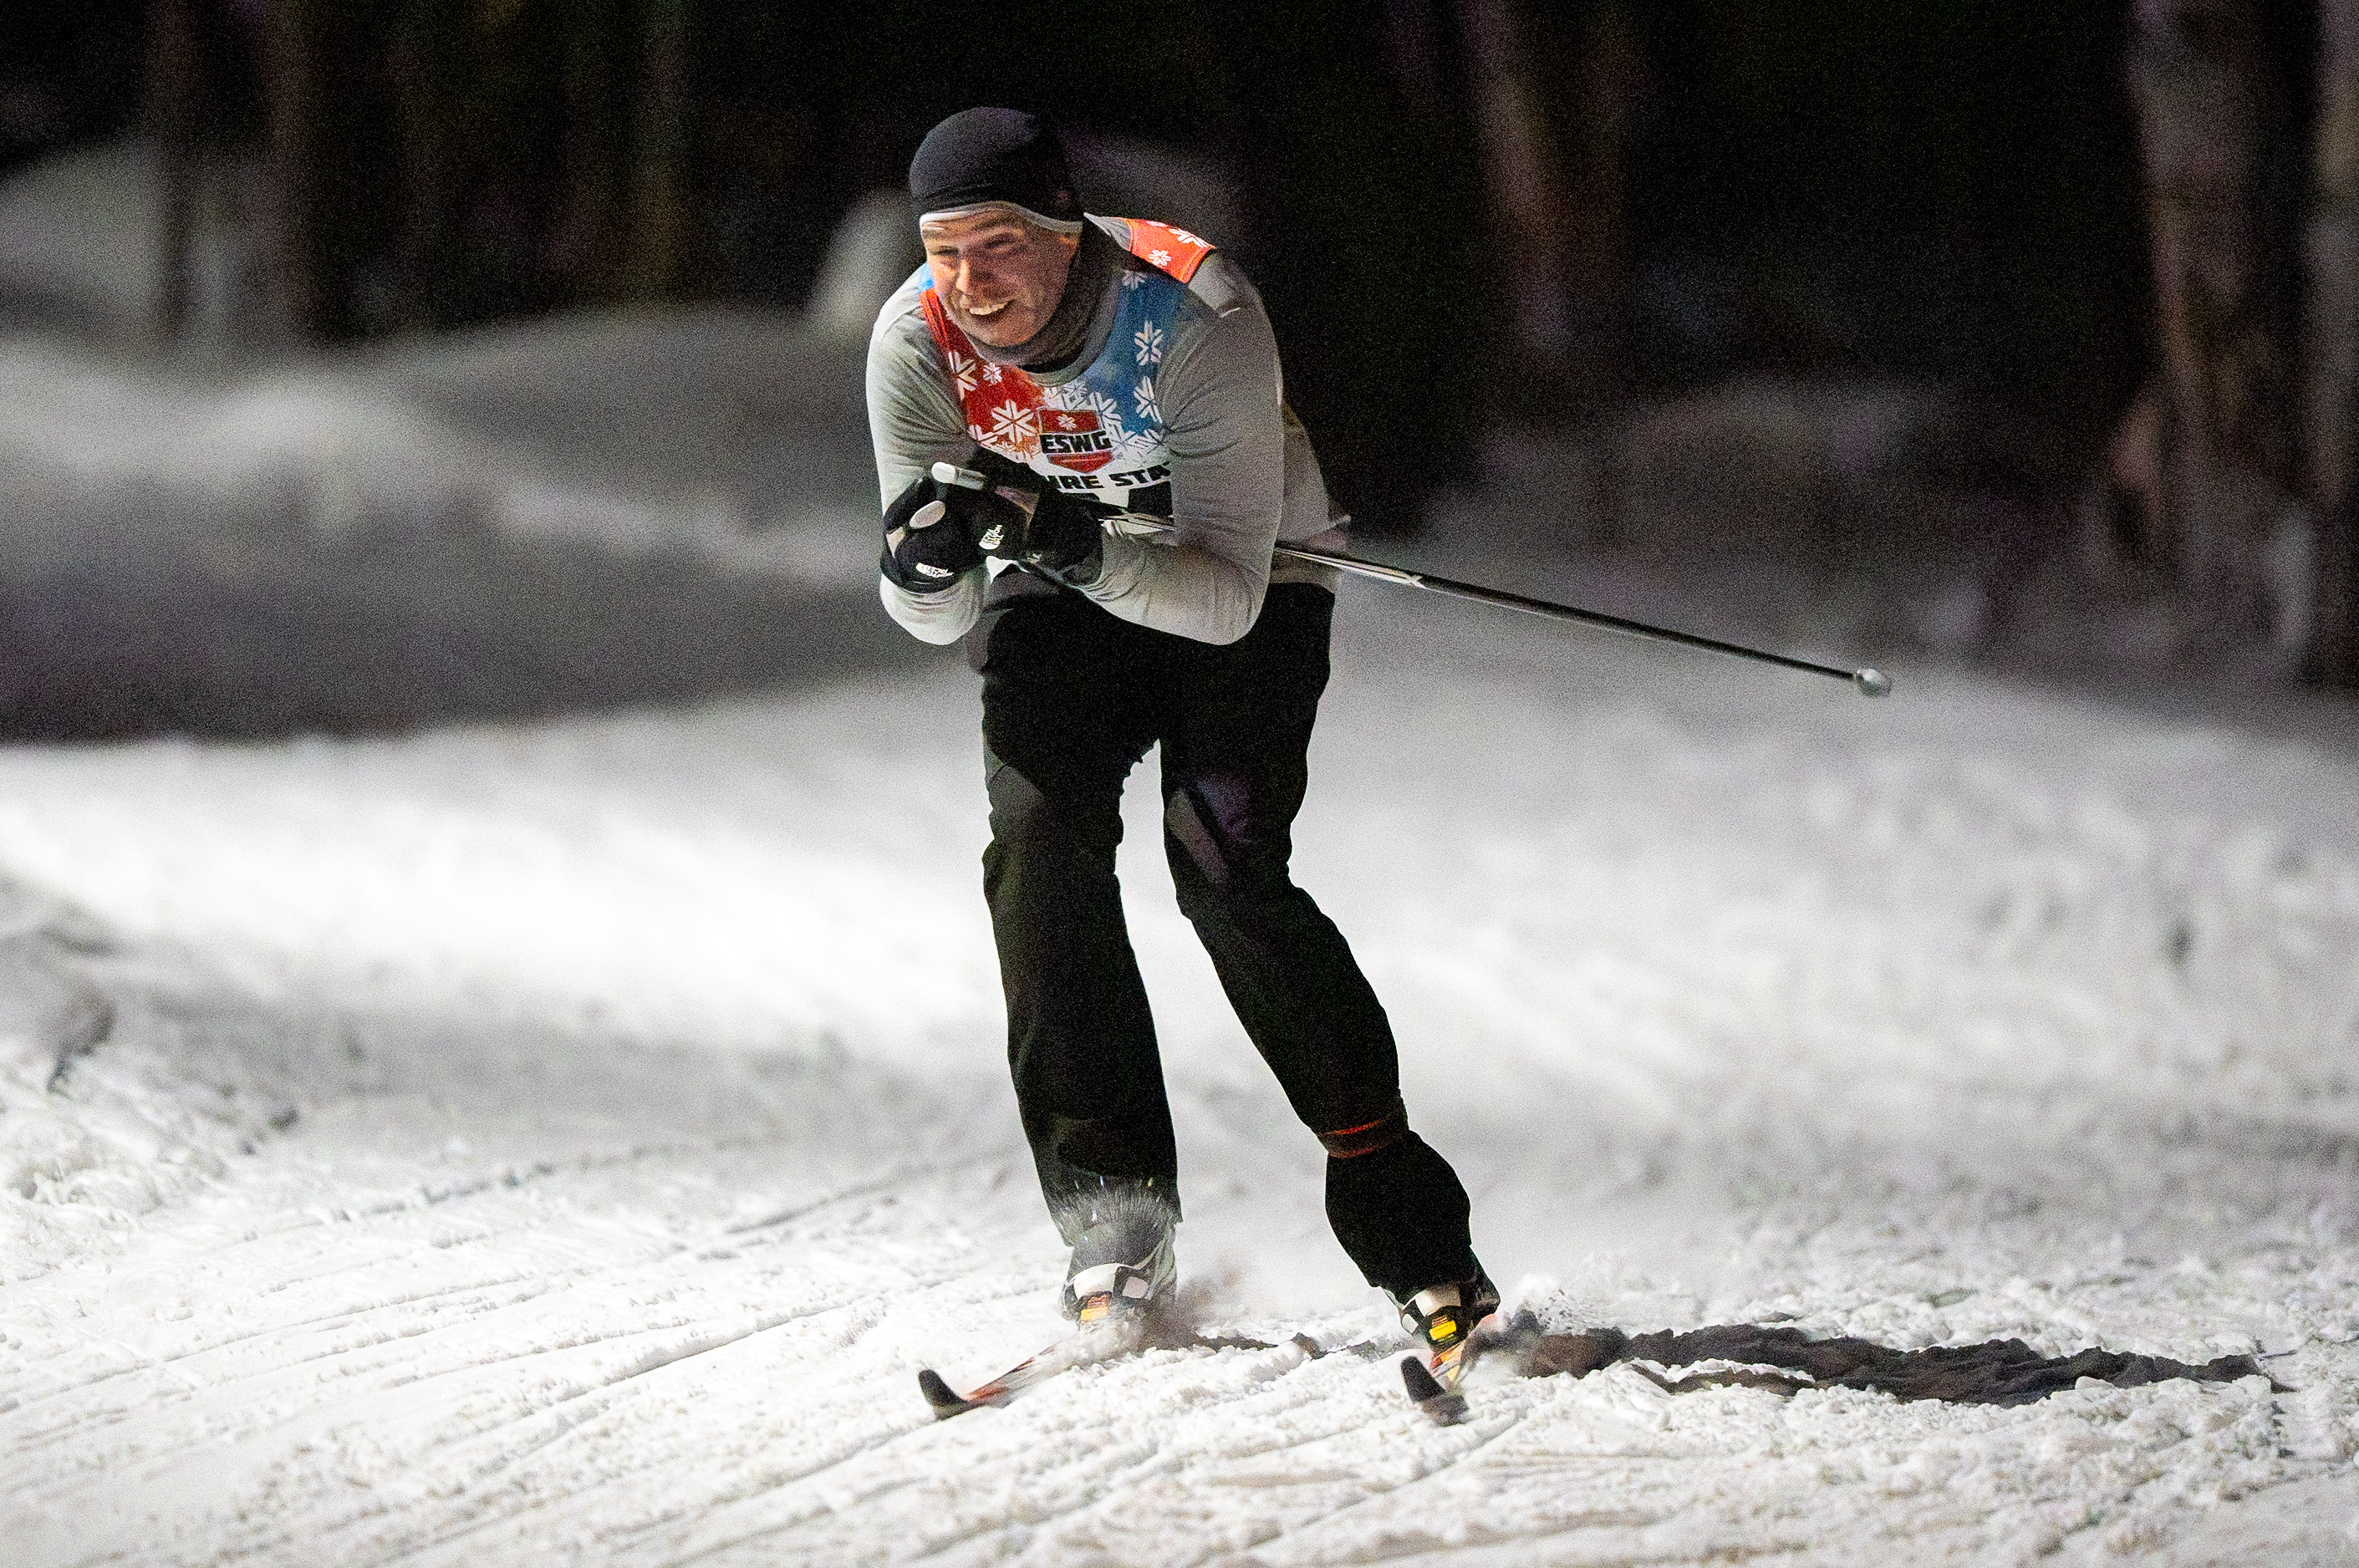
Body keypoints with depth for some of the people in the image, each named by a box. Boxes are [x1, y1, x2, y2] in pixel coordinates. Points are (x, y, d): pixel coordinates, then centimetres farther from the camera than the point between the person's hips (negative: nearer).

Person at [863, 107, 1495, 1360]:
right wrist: (927, 559, -39)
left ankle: (1405, 1218, -16)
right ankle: (1114, 1221, -18)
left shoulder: (1198, 318, -33)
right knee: (1039, 832, -22)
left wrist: (1084, 548, -51)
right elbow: (938, 620, -16)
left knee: (1221, 858, -23)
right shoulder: (915, 342, -21)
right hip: (1062, 600, 3)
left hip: (1246, 585, -3)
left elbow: (1226, 593, -34)